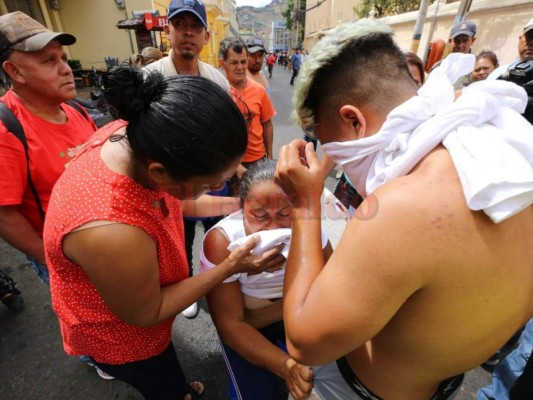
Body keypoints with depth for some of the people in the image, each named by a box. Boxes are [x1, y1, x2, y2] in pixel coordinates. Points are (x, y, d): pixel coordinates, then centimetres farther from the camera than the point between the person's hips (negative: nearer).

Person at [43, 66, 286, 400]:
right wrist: (231, 267, -25)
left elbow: (169, 201, -3)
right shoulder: (112, 233, -46)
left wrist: (235, 205, -10)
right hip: (120, 334, -6)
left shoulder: (136, 135, -24)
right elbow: (145, 314, -25)